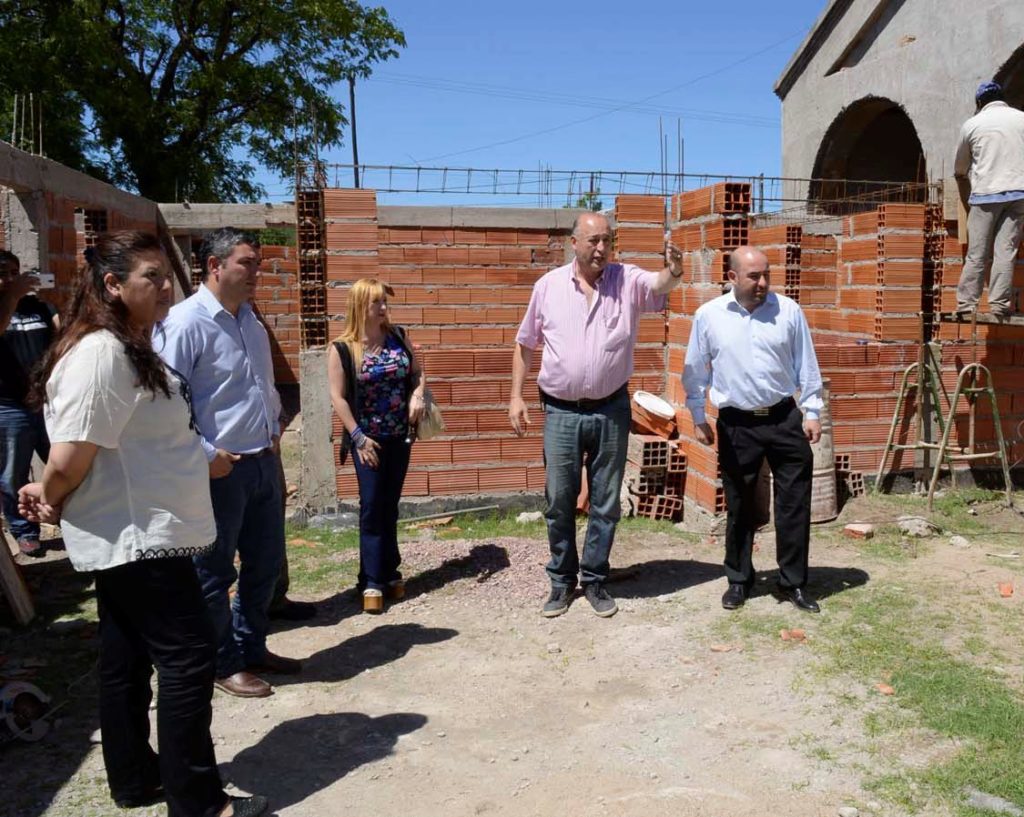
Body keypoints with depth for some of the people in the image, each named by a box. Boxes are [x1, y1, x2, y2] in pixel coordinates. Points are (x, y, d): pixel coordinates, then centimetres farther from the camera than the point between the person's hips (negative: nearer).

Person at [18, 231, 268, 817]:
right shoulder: (100, 353, -21)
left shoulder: (132, 348, 13)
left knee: (129, 658, 18)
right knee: (189, 657, -3)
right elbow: (70, 460, -25)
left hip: (136, 534, 10)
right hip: (134, 536, -10)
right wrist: (52, 503, -4)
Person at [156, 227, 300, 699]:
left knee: (265, 563, 18)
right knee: (214, 575, 8)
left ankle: (251, 648, 35)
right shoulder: (186, 322, -16)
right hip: (220, 470, -8)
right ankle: (224, 665, 23)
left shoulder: (250, 321, 11)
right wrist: (205, 456, -19)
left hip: (263, 463, 8)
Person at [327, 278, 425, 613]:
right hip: (367, 438, -4)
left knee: (390, 505, 13)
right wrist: (358, 437, -14)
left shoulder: (399, 336, 2)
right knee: (372, 507, -2)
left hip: (400, 435, 4)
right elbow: (338, 398, -11)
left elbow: (417, 372, 11)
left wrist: (418, 394, -10)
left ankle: (390, 571, 24)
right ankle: (372, 581, 6)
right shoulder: (342, 348, -11)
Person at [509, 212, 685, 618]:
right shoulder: (549, 285, 0)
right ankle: (562, 580, 26)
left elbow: (659, 284, -24)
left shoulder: (627, 280, -2)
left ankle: (594, 579, 27)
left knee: (606, 502, 10)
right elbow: (525, 344, 8)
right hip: (561, 412, 0)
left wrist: (674, 271, -48)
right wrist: (516, 396, 3)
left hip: (611, 410, 0)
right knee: (559, 502, 9)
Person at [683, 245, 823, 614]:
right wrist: (698, 417, 4)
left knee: (794, 503, 4)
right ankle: (739, 580, 26)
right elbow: (695, 373, 5)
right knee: (739, 507, 10)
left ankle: (793, 583, 18)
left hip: (785, 418, 1)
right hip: (736, 425, 0)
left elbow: (806, 366, 5)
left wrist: (812, 412, 3)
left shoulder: (788, 310, -1)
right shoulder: (708, 316, -2)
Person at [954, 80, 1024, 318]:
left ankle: (966, 304, 0)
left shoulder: (972, 124, 8)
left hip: (985, 193, -1)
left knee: (977, 254, 0)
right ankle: (1000, 304, -4)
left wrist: (966, 202, 28)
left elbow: (960, 172, 16)